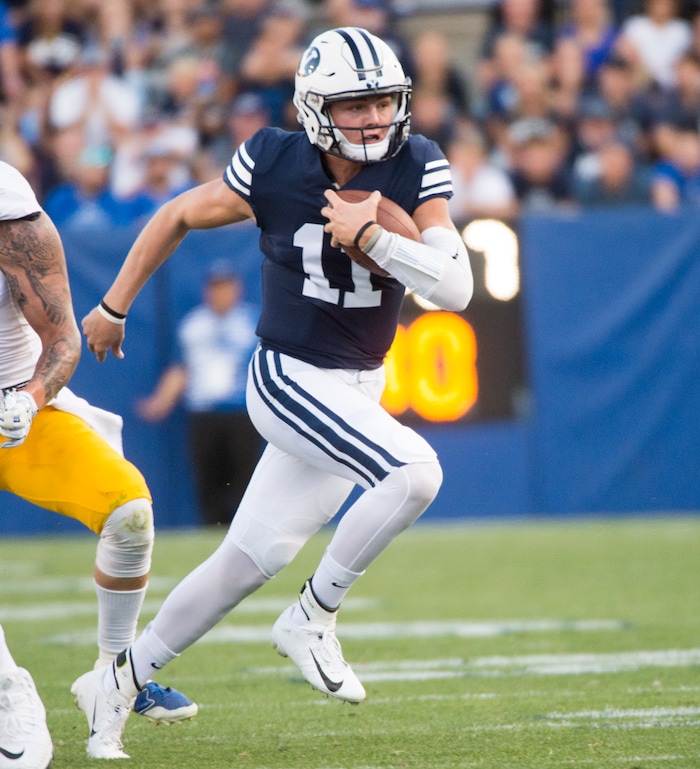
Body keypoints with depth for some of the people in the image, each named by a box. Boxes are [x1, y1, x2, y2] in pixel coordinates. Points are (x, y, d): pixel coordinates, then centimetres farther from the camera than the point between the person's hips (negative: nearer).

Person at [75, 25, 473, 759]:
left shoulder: (415, 170, -8)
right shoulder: (274, 168, -13)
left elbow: (456, 289, -16)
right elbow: (177, 217, 3)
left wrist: (370, 236, -27)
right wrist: (113, 307, 11)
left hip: (357, 389, 5)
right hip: (290, 378, -5)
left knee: (254, 557, 11)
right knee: (413, 472, -26)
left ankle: (122, 678, 26)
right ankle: (312, 618, -10)